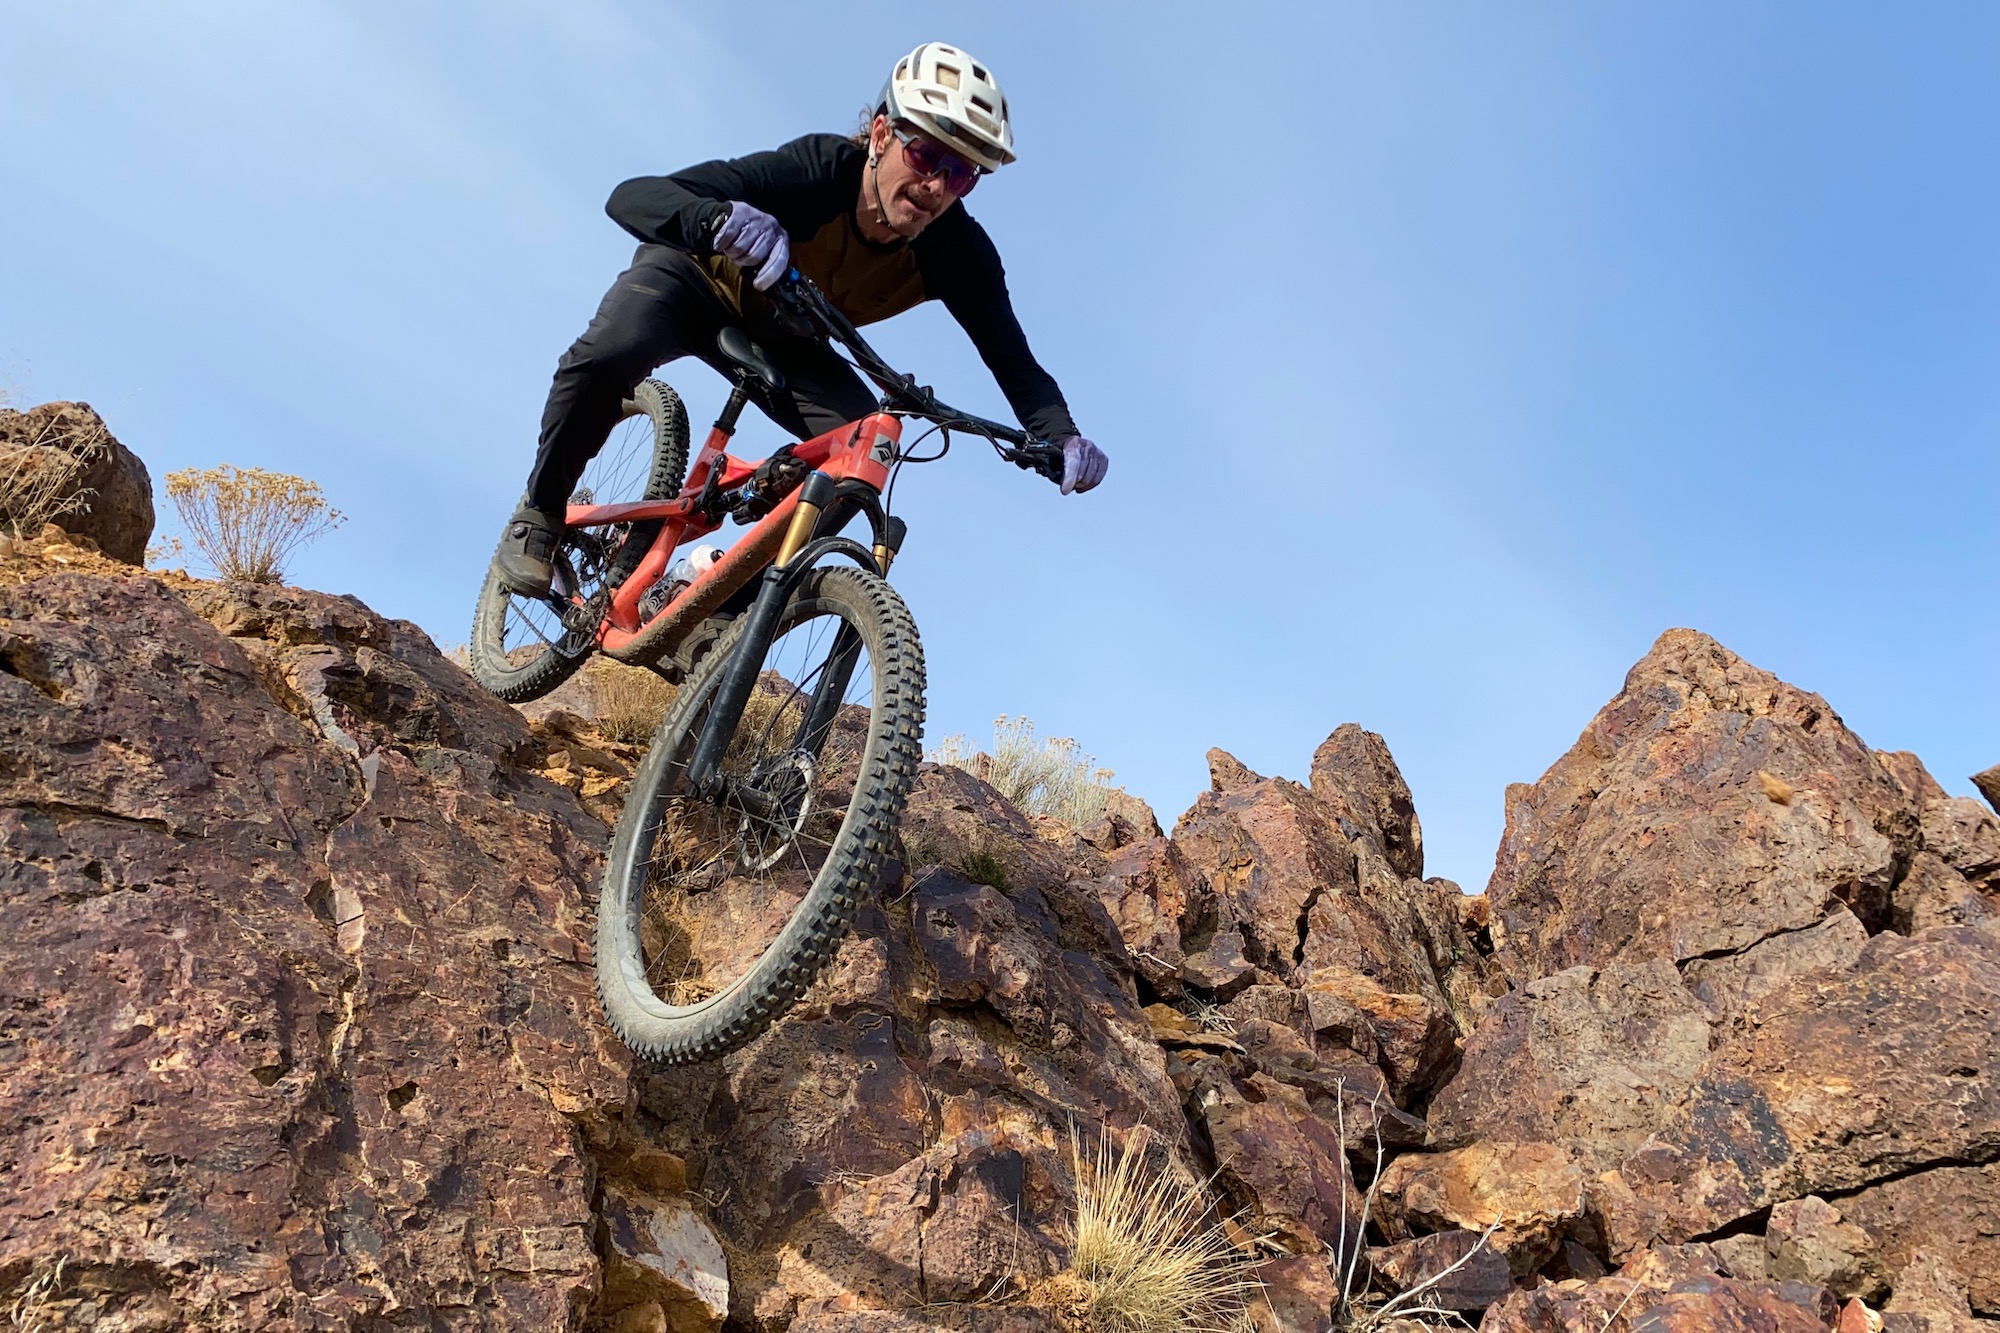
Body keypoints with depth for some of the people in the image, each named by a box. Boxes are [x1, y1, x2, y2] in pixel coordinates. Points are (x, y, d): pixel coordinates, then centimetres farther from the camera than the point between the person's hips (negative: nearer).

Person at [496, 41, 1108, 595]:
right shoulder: (819, 169, -37)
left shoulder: (959, 252, -27)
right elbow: (630, 196, -43)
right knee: (608, 354, -34)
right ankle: (541, 509, -4)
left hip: (783, 340, 4)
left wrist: (1060, 435, -47)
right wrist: (717, 218, -65)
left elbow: (1013, 360, -25)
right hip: (698, 279, -3)